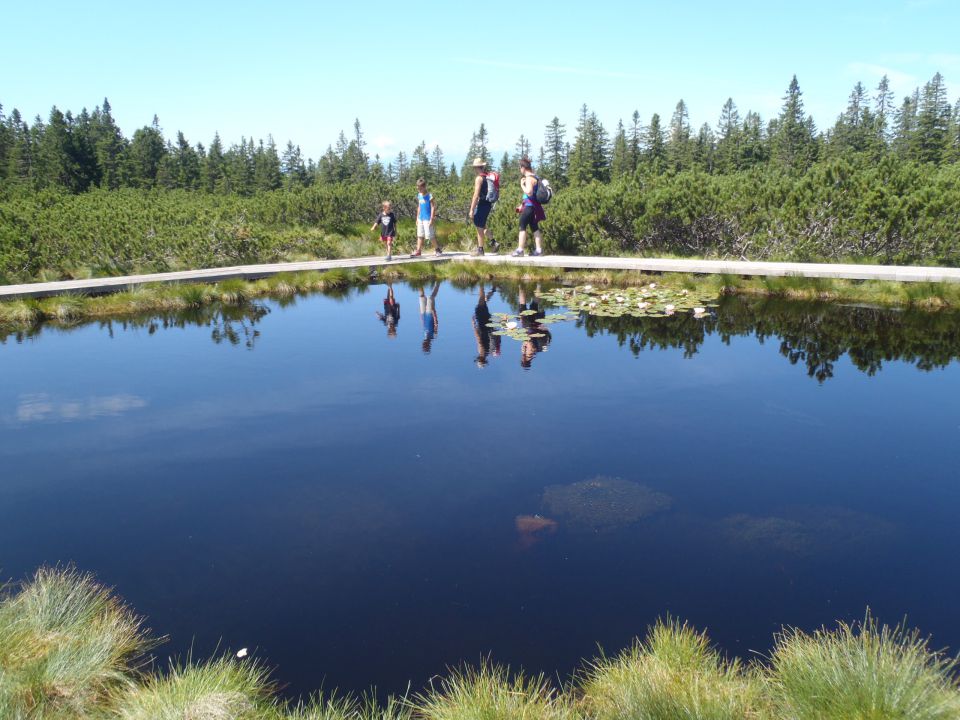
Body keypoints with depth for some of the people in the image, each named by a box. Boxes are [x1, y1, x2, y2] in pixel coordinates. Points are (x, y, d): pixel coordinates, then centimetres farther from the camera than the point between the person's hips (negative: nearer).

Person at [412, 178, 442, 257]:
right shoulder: (419, 196, 9)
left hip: (427, 219, -7)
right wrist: (417, 218, 16)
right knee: (419, 235, 7)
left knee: (430, 235, -3)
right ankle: (418, 251, 9)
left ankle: (438, 249, 12)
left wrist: (431, 219, -16)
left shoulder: (429, 196, -12)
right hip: (420, 219, 7)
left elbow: (433, 208, -13)